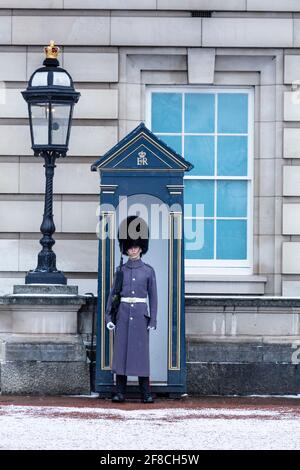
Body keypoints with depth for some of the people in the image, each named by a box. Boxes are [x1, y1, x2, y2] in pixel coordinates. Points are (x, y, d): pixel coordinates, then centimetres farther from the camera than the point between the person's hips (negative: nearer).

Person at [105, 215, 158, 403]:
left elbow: (153, 296, 3)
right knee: (121, 351, -1)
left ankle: (146, 393, 2)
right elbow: (113, 294, 8)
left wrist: (153, 320, -3)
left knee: (142, 352, -2)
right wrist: (109, 316, 0)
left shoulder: (148, 270, 3)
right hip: (123, 314, 1)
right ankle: (120, 392, 3)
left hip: (140, 314, -1)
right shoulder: (121, 270, 7)